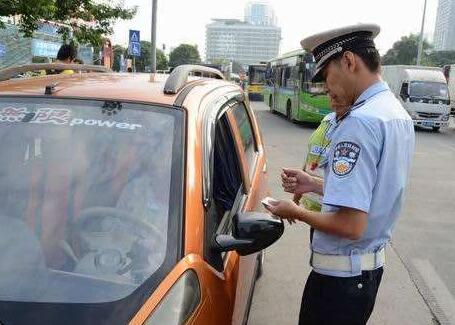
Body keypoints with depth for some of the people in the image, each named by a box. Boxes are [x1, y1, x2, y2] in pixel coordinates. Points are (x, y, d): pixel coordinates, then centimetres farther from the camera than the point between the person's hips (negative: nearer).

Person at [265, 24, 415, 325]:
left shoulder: (359, 121, -24)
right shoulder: (399, 114, 6)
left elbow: (350, 225, -27)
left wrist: (296, 212, -11)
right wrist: (316, 184, 9)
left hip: (340, 275, -9)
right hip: (372, 266, 9)